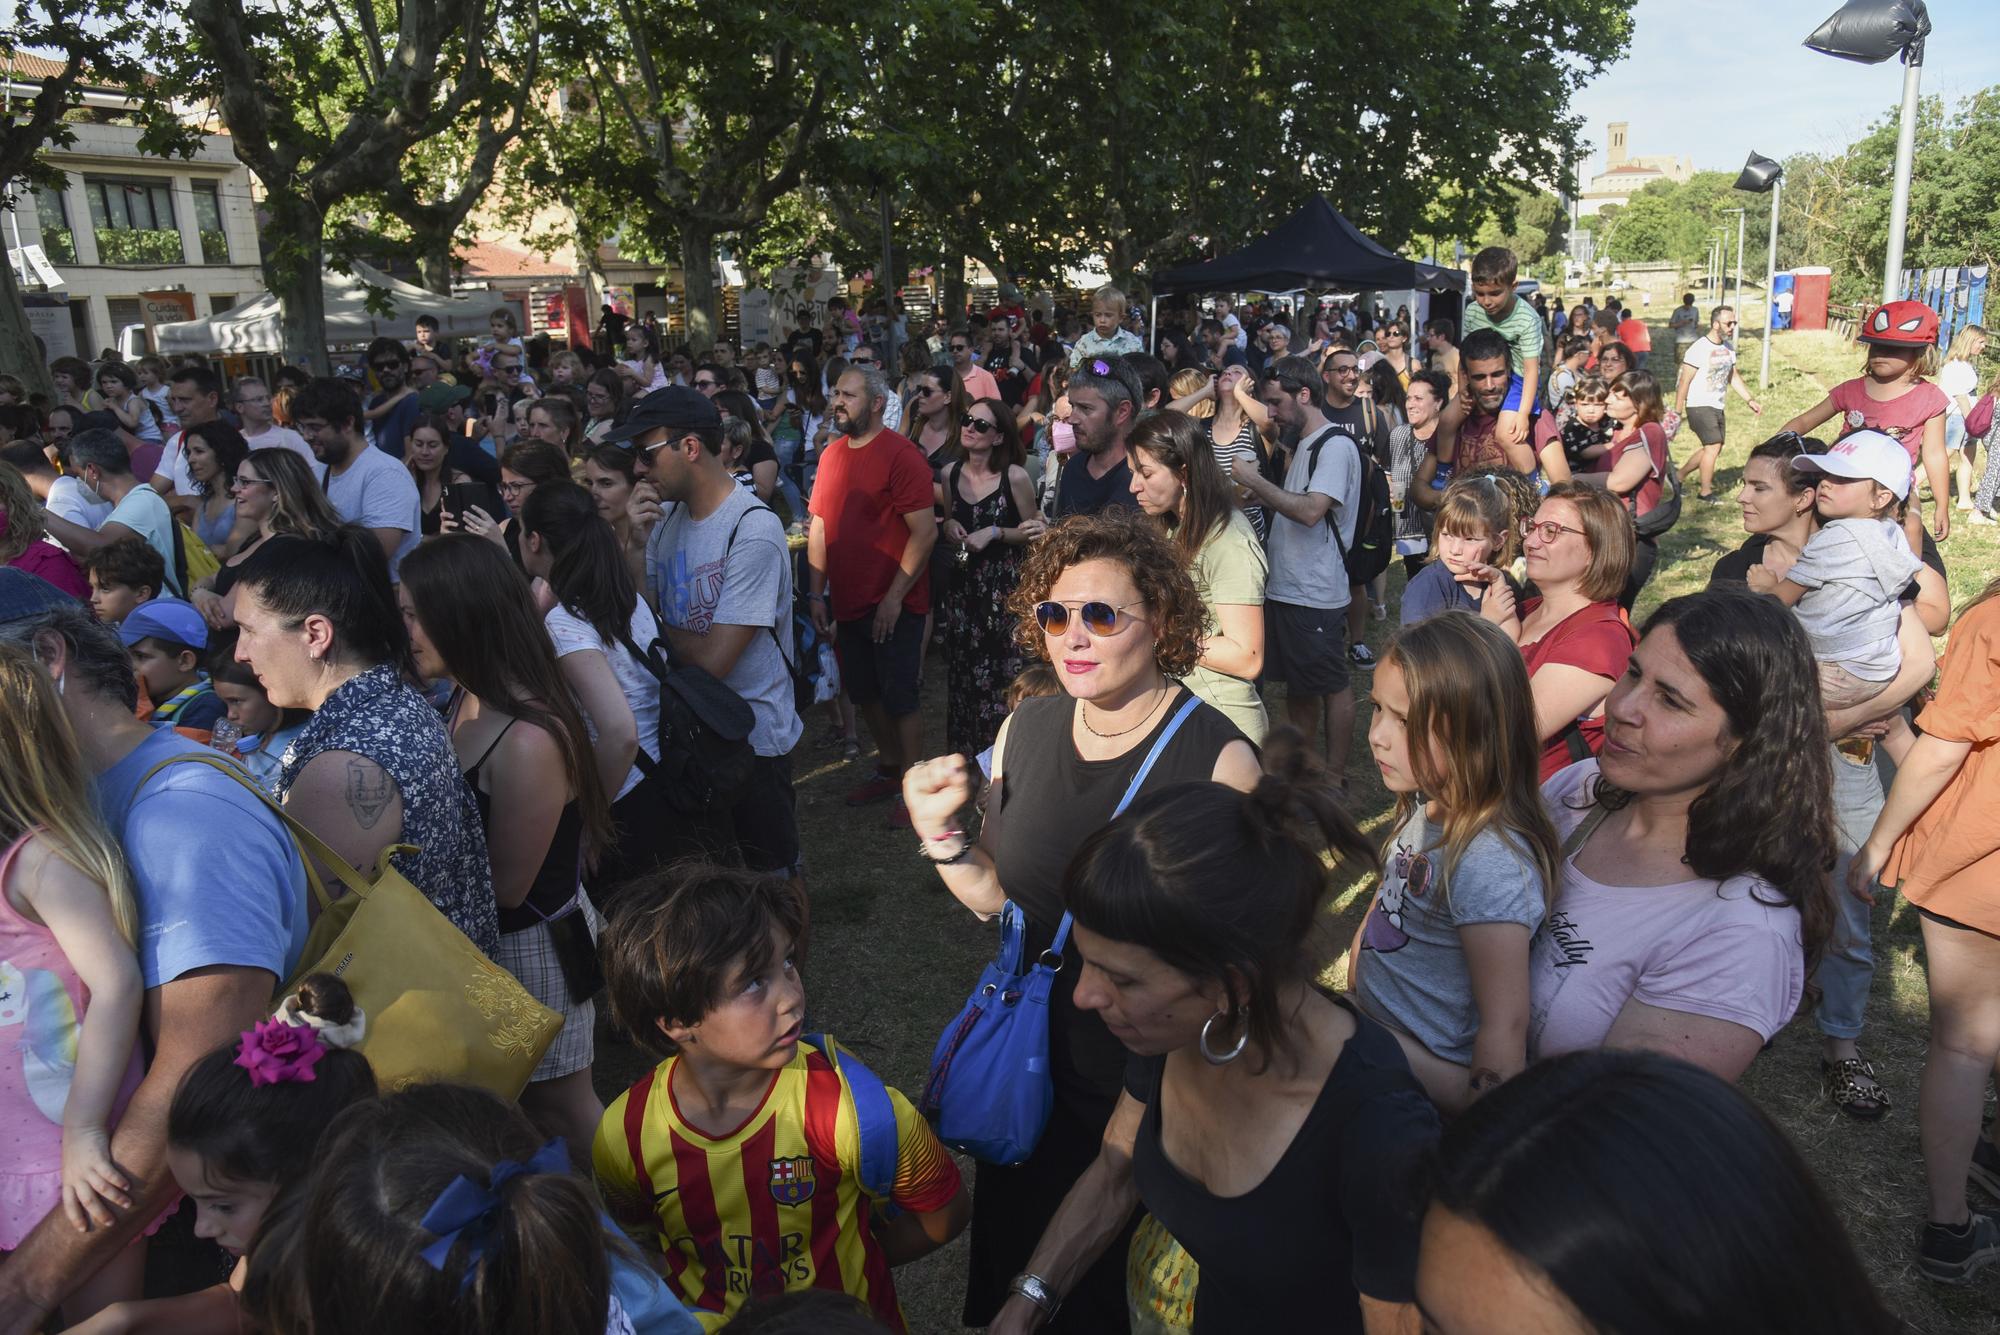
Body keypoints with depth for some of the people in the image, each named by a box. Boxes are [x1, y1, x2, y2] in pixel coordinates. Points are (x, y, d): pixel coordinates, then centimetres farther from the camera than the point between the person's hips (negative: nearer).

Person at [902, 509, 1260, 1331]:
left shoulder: (1218, 758, -22)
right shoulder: (1024, 730, -4)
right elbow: (1003, 899, 6)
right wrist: (940, 836, -9)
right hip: (1032, 1062, 5)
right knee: (1004, 1258, 26)